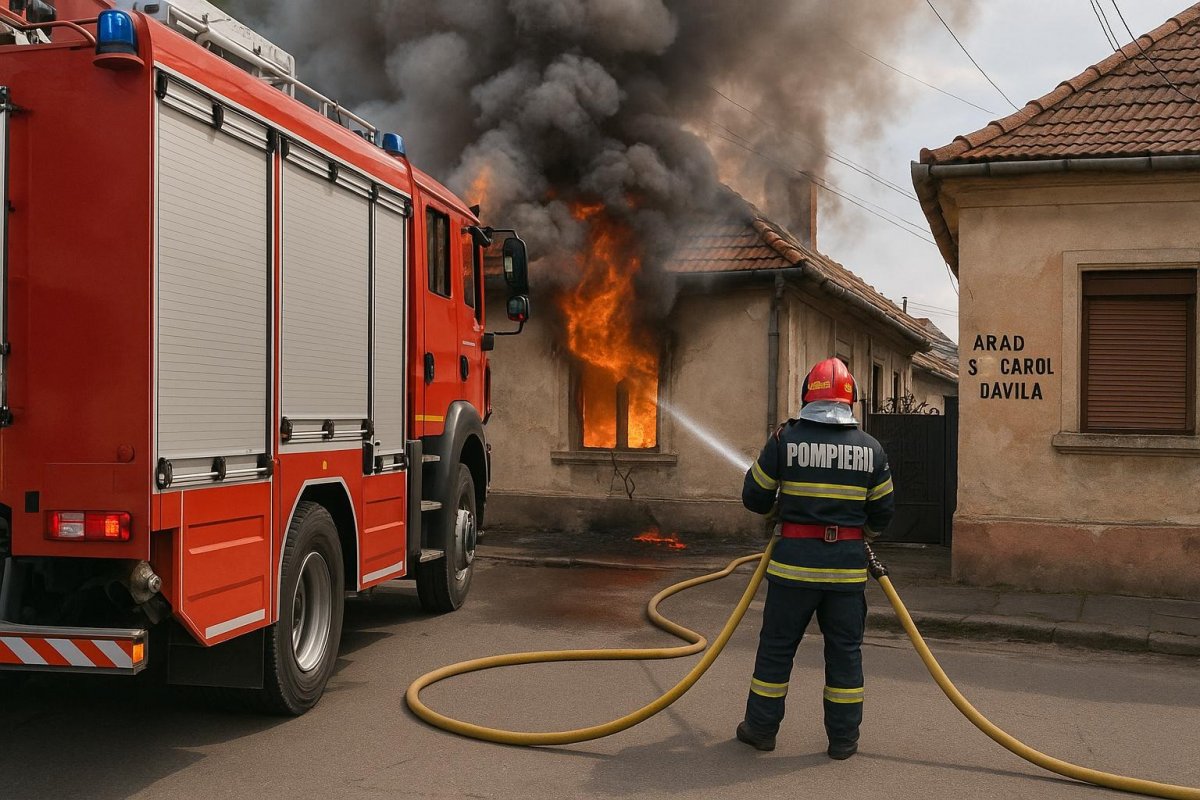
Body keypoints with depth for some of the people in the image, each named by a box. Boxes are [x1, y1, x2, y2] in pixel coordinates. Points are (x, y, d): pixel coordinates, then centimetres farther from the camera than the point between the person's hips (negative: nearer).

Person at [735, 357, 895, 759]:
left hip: (795, 559, -1)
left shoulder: (785, 439, -4)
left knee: (777, 646, 9)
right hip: (848, 563, 2)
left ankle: (761, 728, 19)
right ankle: (843, 738, 17)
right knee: (845, 650, 11)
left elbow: (754, 497, 3)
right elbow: (883, 510, 10)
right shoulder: (871, 448, 3)